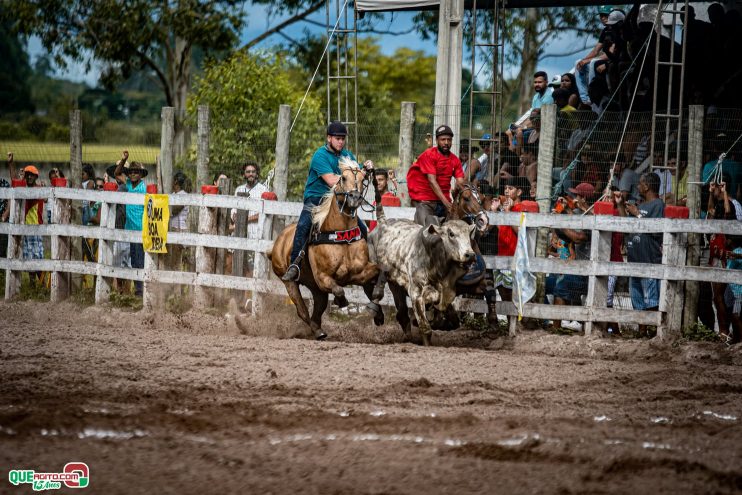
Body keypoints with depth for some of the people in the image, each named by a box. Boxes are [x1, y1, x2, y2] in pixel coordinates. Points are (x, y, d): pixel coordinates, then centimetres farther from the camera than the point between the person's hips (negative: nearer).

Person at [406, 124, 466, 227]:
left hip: (444, 199, 5)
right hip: (425, 200, -5)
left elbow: (460, 182, 1)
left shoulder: (455, 160, 8)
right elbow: (432, 181, -16)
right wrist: (446, 202, -25)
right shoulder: (428, 155, -8)